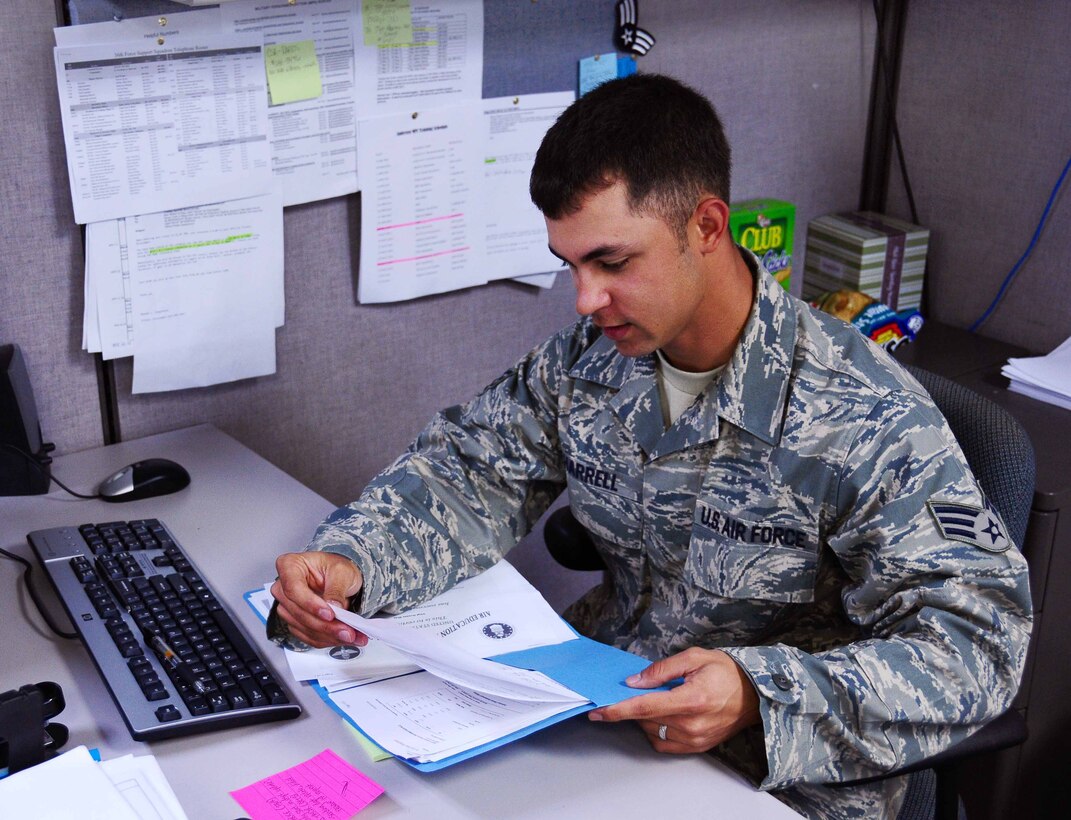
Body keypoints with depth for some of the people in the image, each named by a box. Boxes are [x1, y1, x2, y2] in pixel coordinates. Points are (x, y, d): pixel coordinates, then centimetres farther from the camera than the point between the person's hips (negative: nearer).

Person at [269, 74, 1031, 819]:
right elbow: (469, 471, 5)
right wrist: (348, 561, -15)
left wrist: (761, 696, -38)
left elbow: (981, 637, -23)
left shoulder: (868, 422, -22)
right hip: (597, 704, 6)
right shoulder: (590, 356, -4)